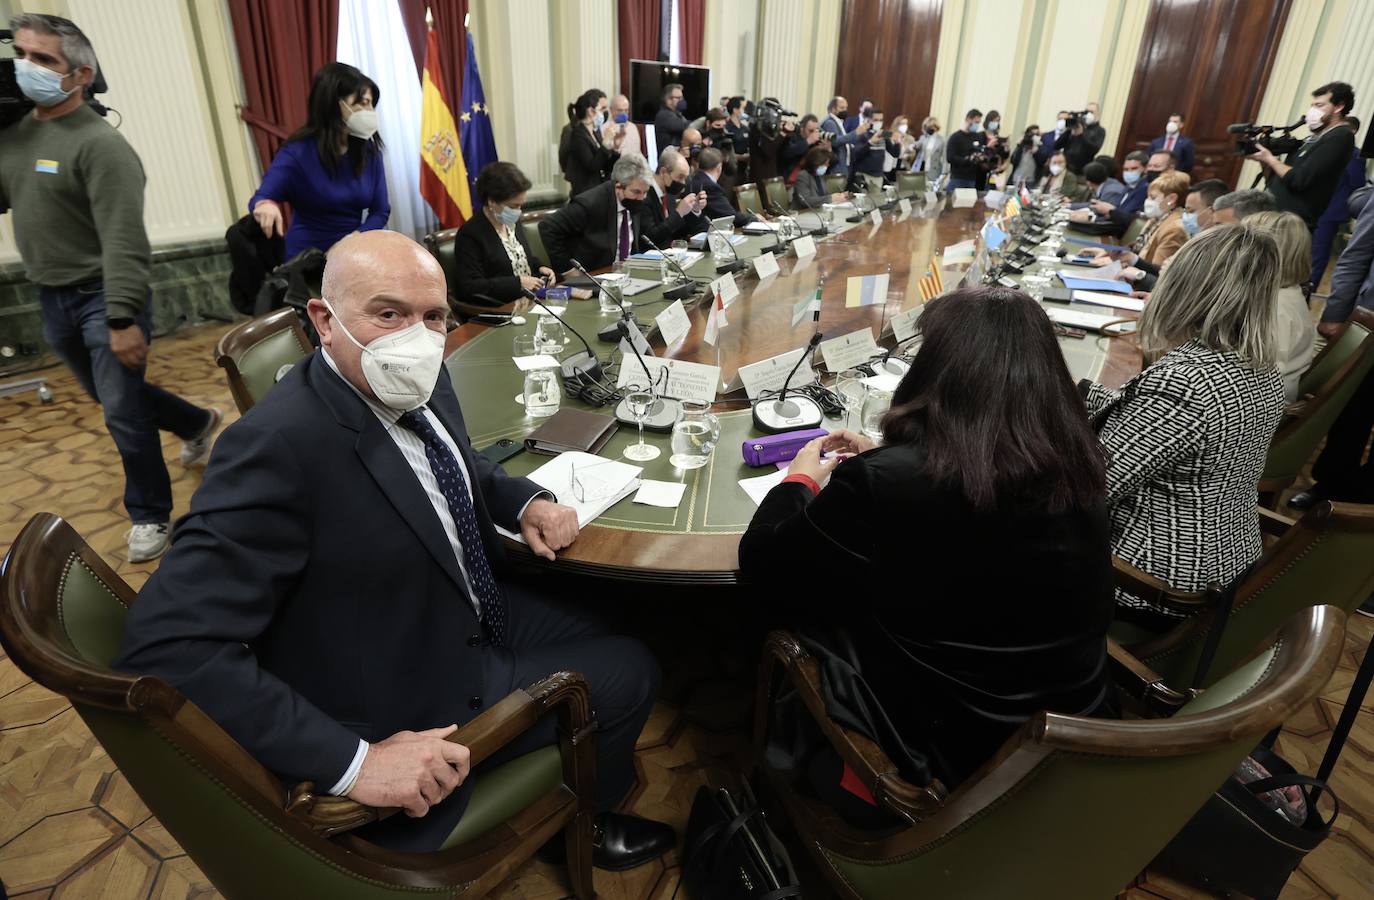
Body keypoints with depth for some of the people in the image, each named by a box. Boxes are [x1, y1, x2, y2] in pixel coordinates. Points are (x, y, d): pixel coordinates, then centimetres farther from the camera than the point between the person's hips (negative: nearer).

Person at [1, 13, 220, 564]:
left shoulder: (99, 144, -17)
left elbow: (123, 241, -22)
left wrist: (123, 319, -26)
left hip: (103, 297, -8)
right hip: (52, 299, 8)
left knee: (123, 412, -2)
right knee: (111, 397, 21)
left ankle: (149, 515, 15)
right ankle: (197, 424, 45)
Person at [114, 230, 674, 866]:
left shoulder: (419, 385, -6)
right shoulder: (279, 446, -31)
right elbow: (165, 646, -32)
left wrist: (526, 501, -4)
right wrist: (352, 762, -32)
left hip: (483, 614, 8)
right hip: (417, 706, -8)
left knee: (630, 633, 14)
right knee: (628, 674, -2)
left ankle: (586, 802, 40)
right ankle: (580, 830, 31)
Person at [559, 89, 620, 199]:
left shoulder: (596, 132, 12)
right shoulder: (577, 134, -11)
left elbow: (605, 168, 11)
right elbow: (591, 166, -23)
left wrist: (615, 148, -3)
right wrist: (606, 143, -24)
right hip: (584, 195, -8)